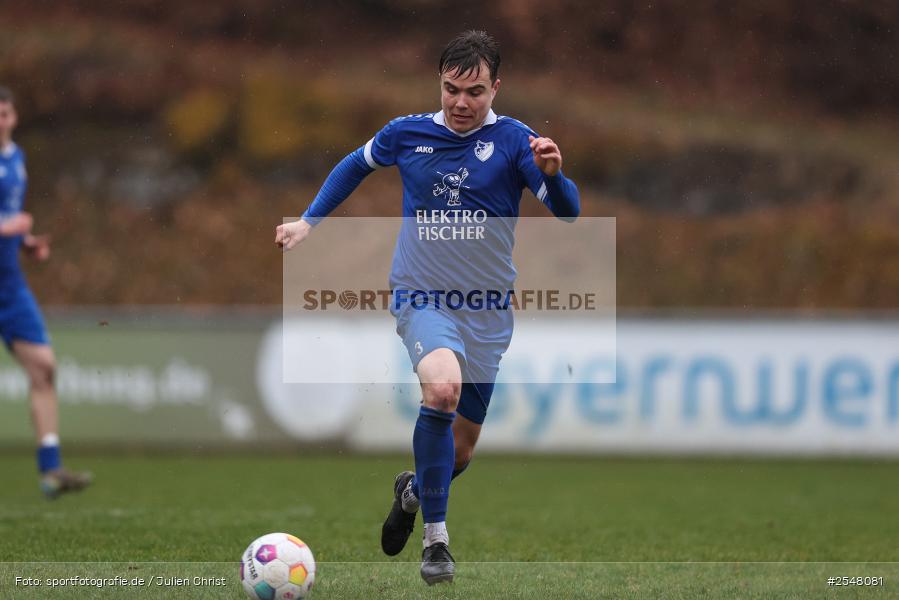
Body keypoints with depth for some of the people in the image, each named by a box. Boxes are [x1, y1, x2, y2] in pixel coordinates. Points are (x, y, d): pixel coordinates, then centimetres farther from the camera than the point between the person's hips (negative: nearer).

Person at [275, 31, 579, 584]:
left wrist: (552, 174, -37)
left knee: (462, 447, 10)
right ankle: (436, 539, -22)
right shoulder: (408, 134, -1)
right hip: (421, 298, -1)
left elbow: (568, 212, -17)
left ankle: (413, 490, 47)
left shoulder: (513, 140, -7)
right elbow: (356, 165, 20)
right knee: (444, 385, -32)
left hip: (487, 313, 1)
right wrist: (309, 221, 17)